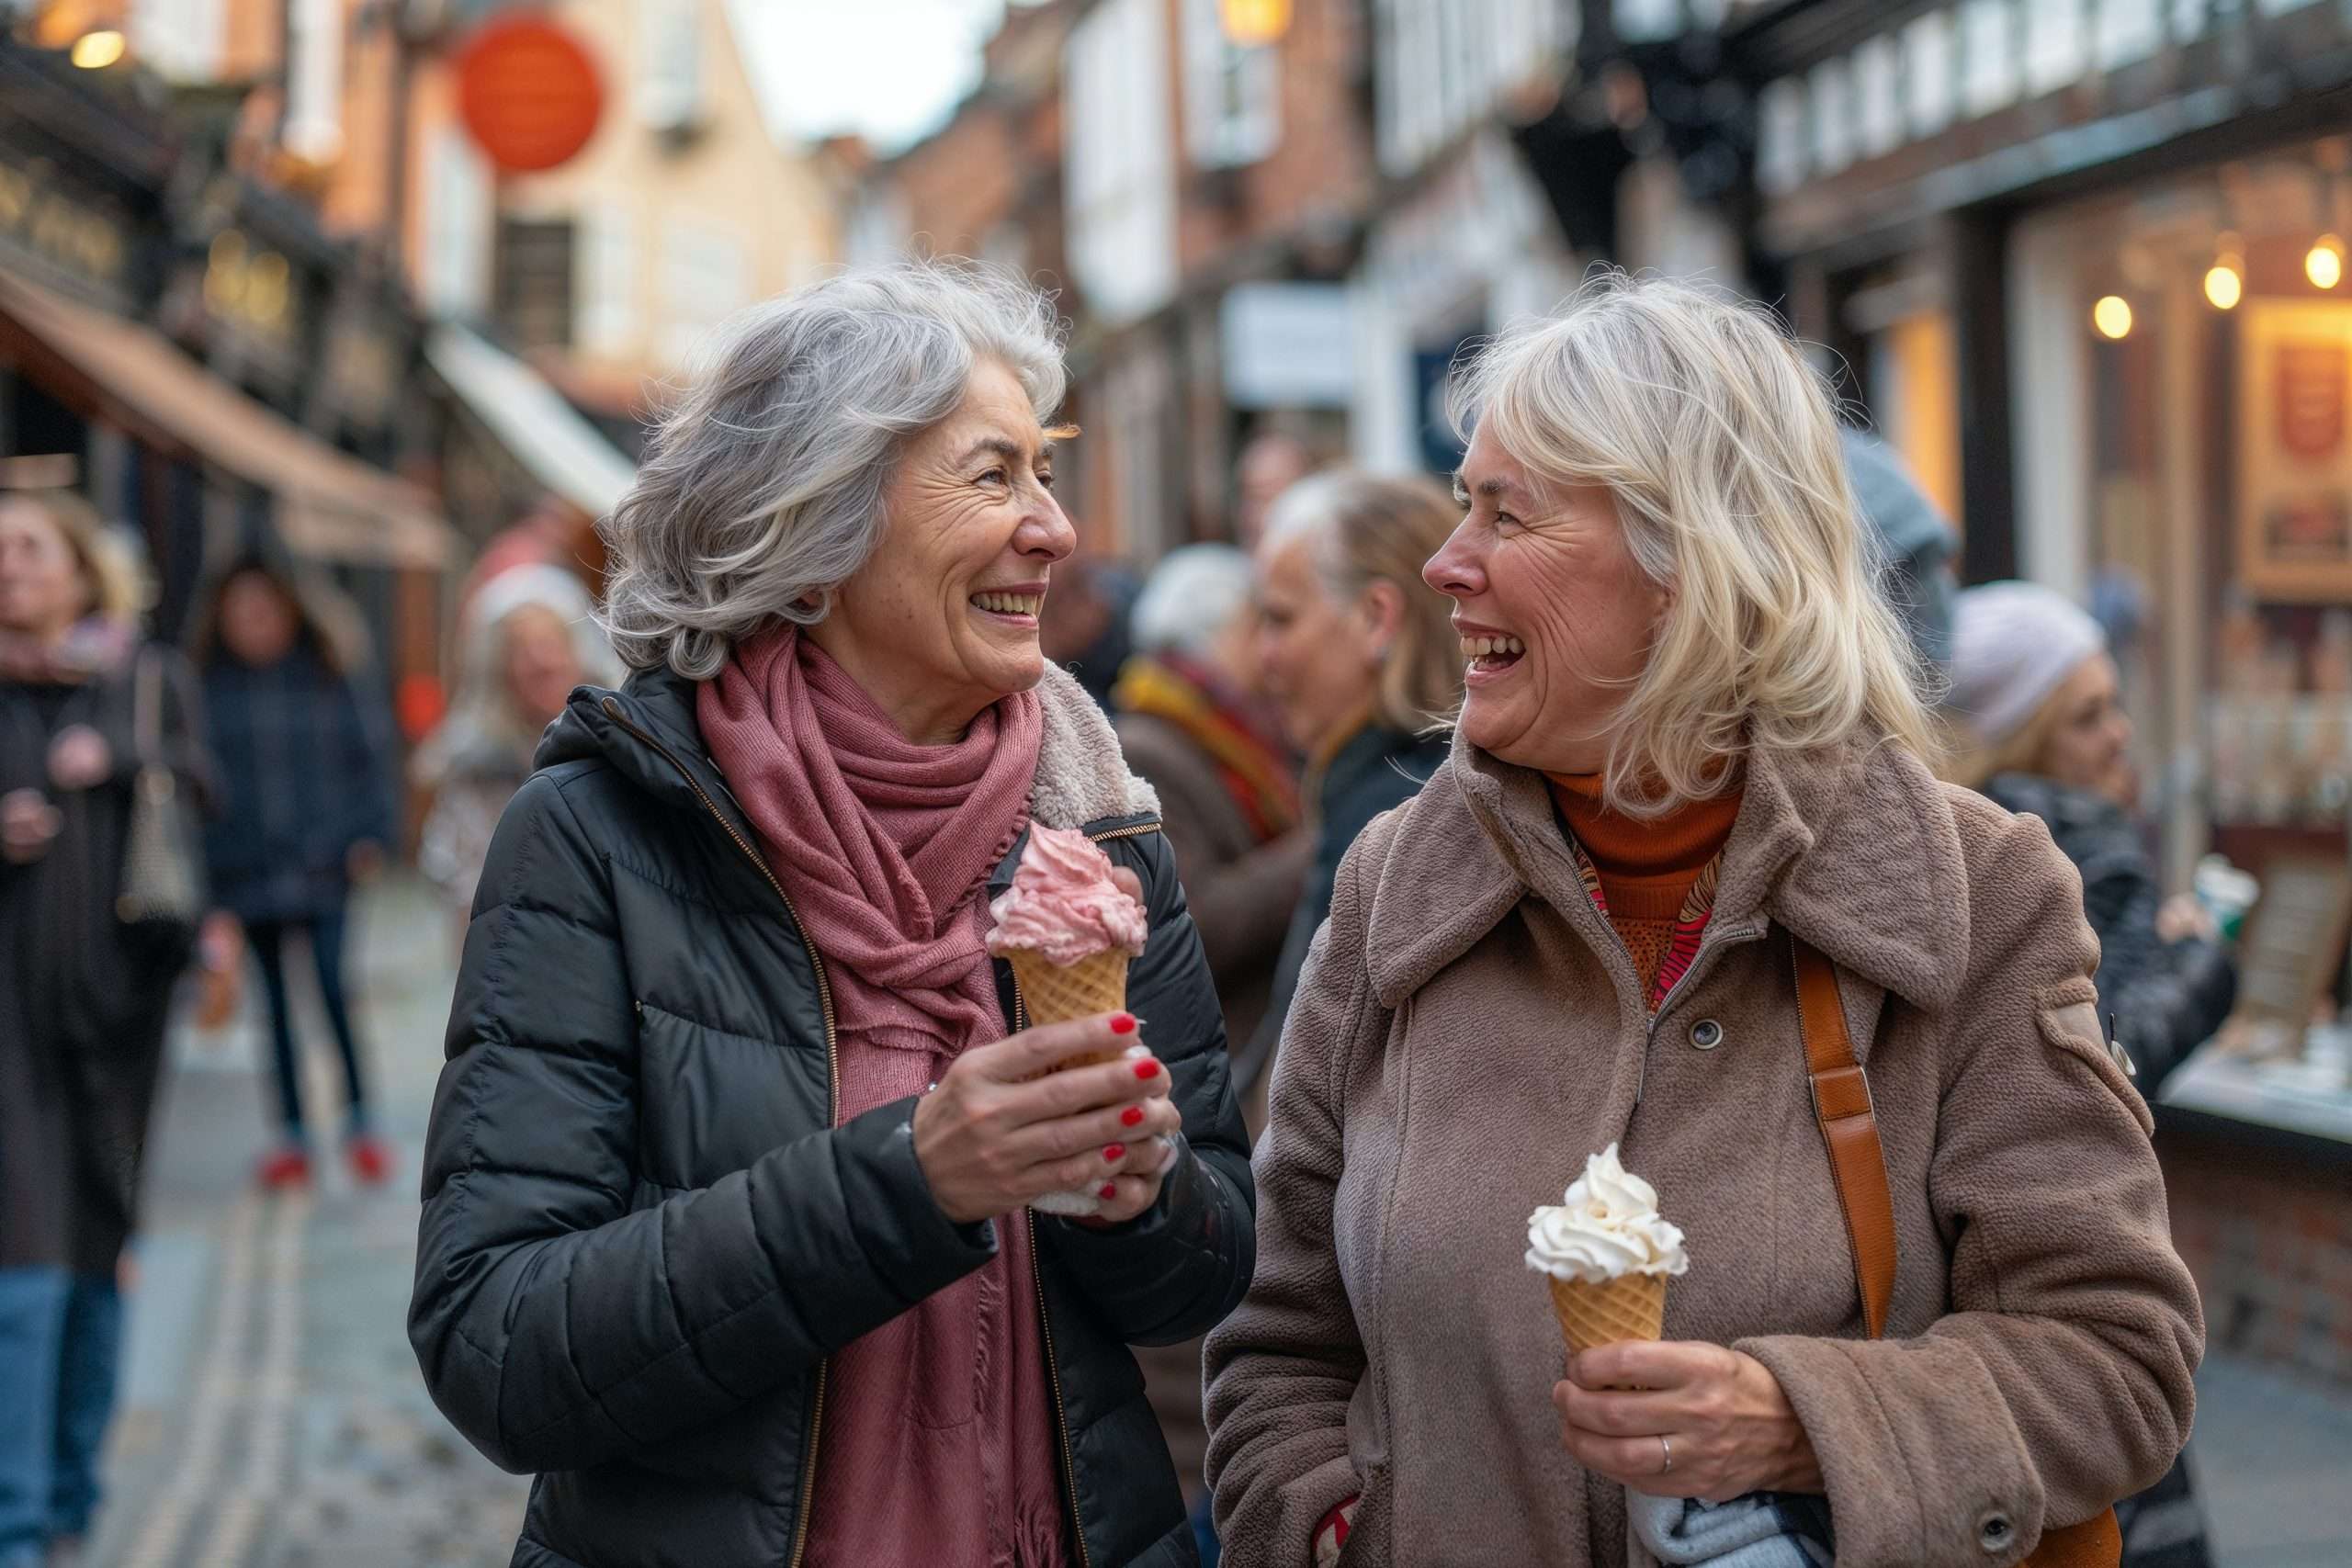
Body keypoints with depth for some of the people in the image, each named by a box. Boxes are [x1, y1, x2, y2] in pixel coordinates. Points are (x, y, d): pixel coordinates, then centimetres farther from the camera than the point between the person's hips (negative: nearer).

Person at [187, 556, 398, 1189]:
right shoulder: (207, 687, 3)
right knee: (274, 1000, 8)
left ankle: (360, 1120, 4)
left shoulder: (330, 674, 2)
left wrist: (369, 834, -3)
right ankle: (292, 1133, 16)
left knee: (335, 987, -11)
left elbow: (371, 751, 5)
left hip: (323, 863, -2)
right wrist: (202, 870, 0)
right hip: (244, 870, 2)